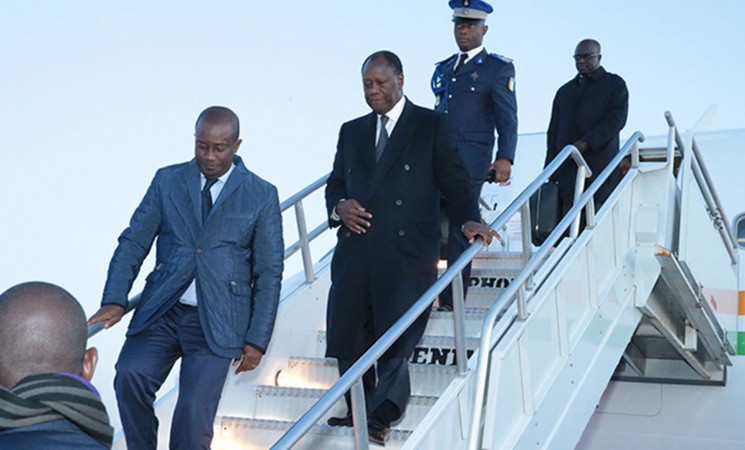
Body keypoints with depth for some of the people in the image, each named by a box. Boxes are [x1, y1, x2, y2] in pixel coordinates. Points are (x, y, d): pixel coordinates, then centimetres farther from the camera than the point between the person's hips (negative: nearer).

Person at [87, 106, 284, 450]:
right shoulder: (167, 181, 8)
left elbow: (269, 273, 3)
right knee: (130, 375, -23)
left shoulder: (261, 195, 3)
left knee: (195, 410, -15)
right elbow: (133, 242, 5)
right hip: (161, 312, 2)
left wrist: (257, 339, -1)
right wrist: (114, 301, -10)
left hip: (216, 321, -2)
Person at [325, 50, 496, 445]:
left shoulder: (432, 125, 7)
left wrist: (469, 219, -16)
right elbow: (335, 184, 24)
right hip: (355, 252, 5)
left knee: (395, 337, -10)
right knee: (346, 338, 4)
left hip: (406, 253, -4)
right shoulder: (351, 131, 20)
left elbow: (453, 180, 2)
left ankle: (380, 415, -4)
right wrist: (338, 206, 0)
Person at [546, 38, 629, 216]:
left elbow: (616, 119, -5)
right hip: (568, 167, 4)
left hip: (600, 165, -4)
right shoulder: (564, 91, 24)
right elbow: (553, 130, 20)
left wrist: (586, 142, -16)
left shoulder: (615, 84, 11)